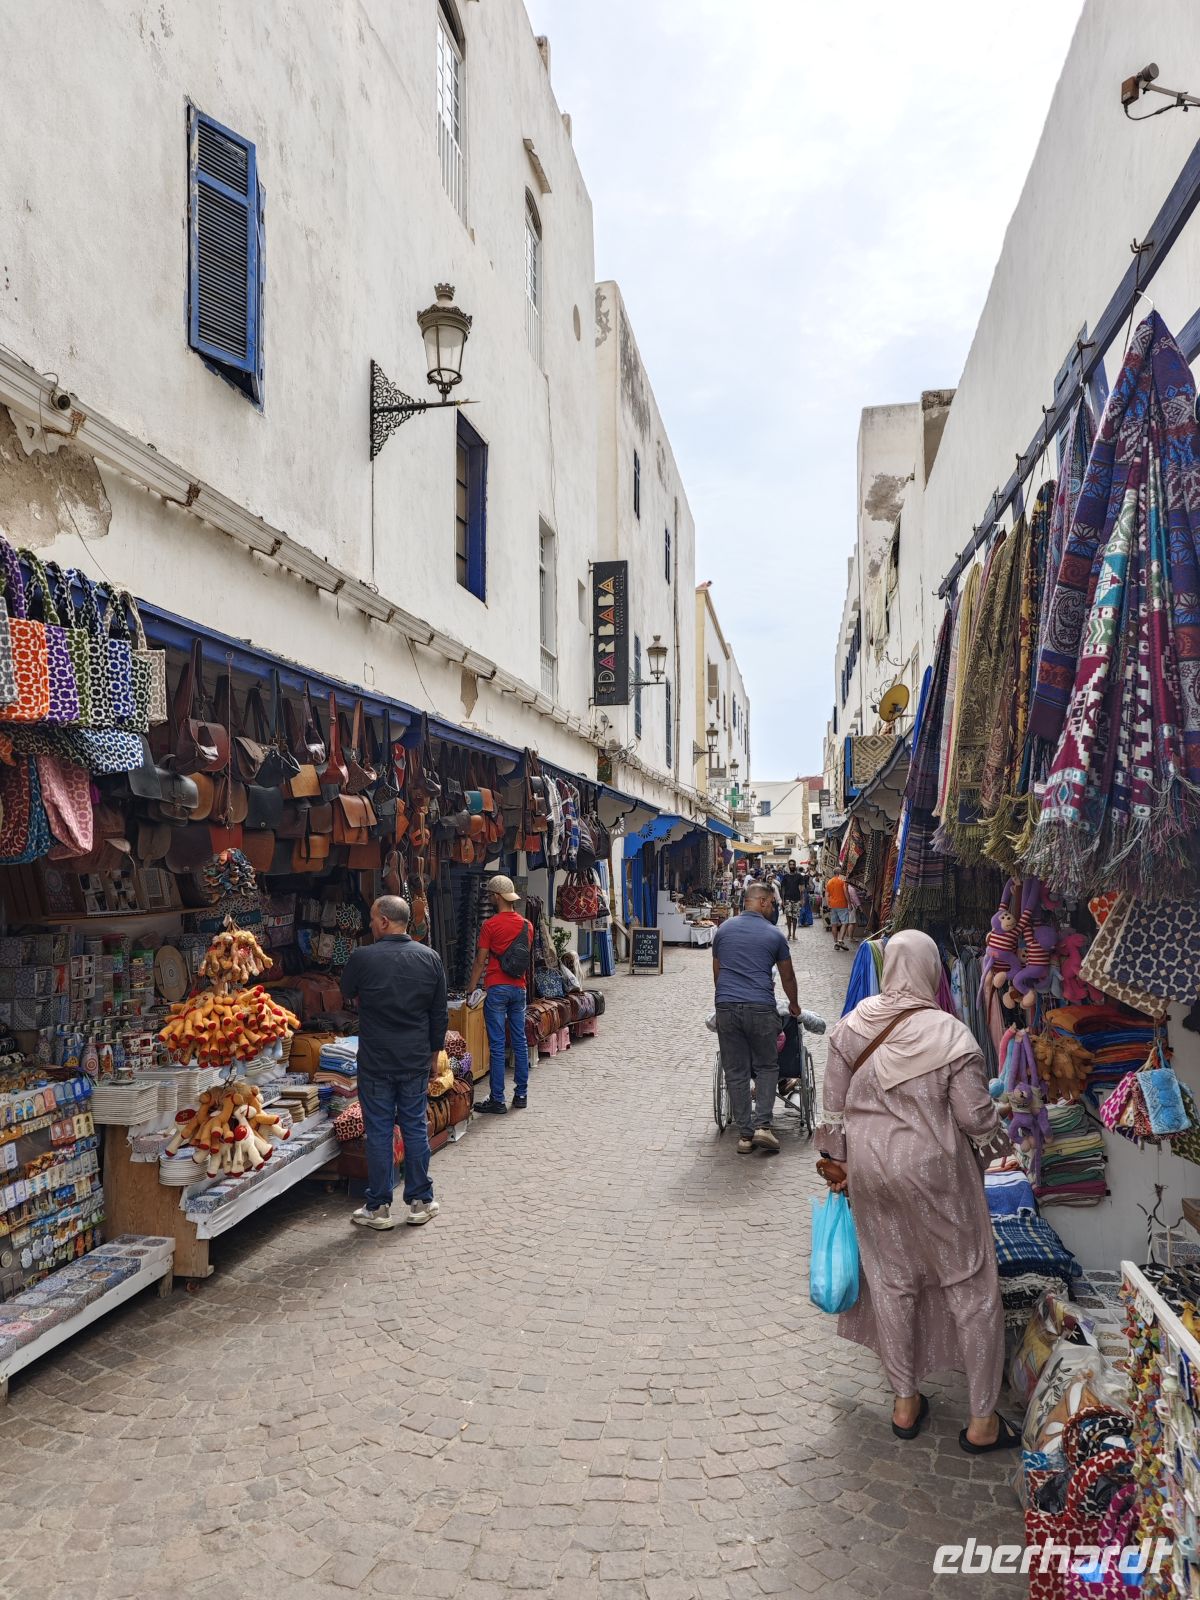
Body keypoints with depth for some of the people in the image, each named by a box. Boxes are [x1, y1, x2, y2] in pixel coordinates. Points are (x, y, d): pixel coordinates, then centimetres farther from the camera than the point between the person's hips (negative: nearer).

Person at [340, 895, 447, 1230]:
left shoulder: (363, 958, -14)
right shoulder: (430, 958, -3)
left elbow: (347, 993, 7)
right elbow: (439, 1014, 4)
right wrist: (434, 1053, 15)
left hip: (375, 1062, -3)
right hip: (417, 1061, 3)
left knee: (379, 1132, 6)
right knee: (416, 1129, 12)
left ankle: (379, 1208, 15)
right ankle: (420, 1202, 20)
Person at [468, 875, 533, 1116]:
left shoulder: (490, 925, -10)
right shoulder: (527, 925, 6)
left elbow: (480, 962, -9)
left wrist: (472, 990, -2)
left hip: (496, 989, -5)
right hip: (519, 988, 6)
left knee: (497, 1046, -3)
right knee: (519, 1041, 12)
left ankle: (497, 1101, 0)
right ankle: (521, 1095, 17)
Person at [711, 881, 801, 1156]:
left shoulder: (723, 930, 12)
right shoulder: (774, 935, 4)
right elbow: (788, 977, 14)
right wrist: (794, 1004, 32)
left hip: (726, 1007, 3)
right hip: (761, 1009, -2)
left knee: (735, 1072, 8)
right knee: (766, 1067, 13)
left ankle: (745, 1134, 11)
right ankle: (762, 1125, 2)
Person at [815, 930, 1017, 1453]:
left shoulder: (851, 1027, -7)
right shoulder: (949, 1033, -18)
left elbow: (834, 1106, 0)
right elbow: (976, 1117, -15)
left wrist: (838, 1162, 14)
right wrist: (996, 1131, 8)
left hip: (870, 1170, 4)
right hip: (934, 1173, -3)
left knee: (891, 1282, 17)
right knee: (970, 1287, 13)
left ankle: (905, 1404, 31)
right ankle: (982, 1421, 23)